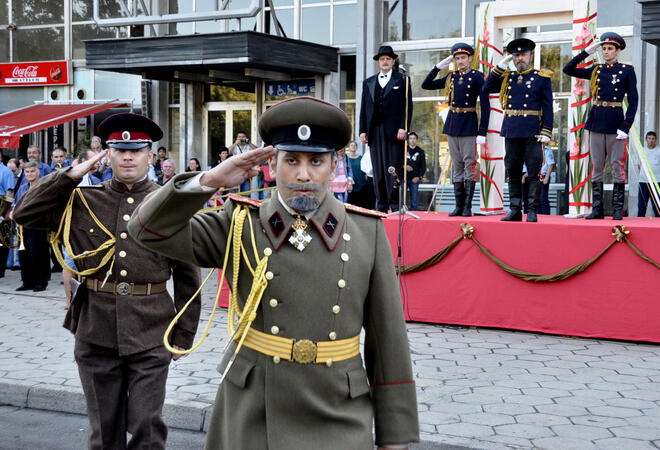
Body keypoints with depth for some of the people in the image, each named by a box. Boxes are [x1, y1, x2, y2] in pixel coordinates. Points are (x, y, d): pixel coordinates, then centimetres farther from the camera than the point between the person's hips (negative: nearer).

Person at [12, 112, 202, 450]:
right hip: (97, 334, 2)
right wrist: (71, 175, -5)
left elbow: (187, 276, 3)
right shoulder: (82, 201, 5)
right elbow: (24, 213, 0)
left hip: (150, 337, -2)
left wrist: (184, 335, 2)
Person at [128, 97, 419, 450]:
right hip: (252, 420, 1)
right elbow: (150, 230, -6)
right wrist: (210, 180, -19)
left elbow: (388, 340, 0)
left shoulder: (368, 232, -2)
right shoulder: (241, 226, -1)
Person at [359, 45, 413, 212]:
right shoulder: (368, 82, 18)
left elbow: (407, 106, 0)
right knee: (378, 170, 3)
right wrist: (362, 130, 7)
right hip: (375, 132, 4)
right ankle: (381, 206, 8)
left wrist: (403, 128, -10)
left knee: (393, 168, -7)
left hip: (394, 131, -4)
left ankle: (395, 205, -3)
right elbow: (364, 108, 16)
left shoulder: (402, 80, 7)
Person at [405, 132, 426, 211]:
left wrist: (419, 177, -4)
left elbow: (423, 167, 10)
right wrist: (404, 166, -10)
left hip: (415, 179, 1)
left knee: (414, 201, -1)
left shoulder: (420, 152, 9)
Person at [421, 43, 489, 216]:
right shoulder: (451, 77, 11)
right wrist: (438, 67, 4)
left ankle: (468, 206, -2)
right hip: (452, 124, 5)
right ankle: (459, 205, 11)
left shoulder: (477, 76, -5)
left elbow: (485, 105, -8)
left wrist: (482, 132, -14)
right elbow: (426, 85, 14)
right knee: (456, 166, 7)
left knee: (469, 164, -6)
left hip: (469, 125, -5)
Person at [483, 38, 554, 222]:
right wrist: (500, 67, 3)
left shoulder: (541, 77, 3)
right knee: (513, 173, 7)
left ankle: (532, 211, 2)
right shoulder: (507, 78, 15)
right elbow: (487, 88, 7)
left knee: (534, 173, -2)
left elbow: (547, 107, -1)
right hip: (511, 131, 4)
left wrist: (546, 132, -9)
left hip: (532, 132, -4)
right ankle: (515, 210, 13)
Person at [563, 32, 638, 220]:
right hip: (596, 122, 4)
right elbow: (568, 70, 12)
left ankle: (618, 209, 2)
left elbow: (633, 101, -3)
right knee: (597, 167, 5)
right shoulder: (596, 70, 11)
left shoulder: (627, 71, 0)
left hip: (615, 122, -4)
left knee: (617, 166, -2)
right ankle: (597, 209, 10)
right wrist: (586, 52, 5)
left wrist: (625, 127, -12)